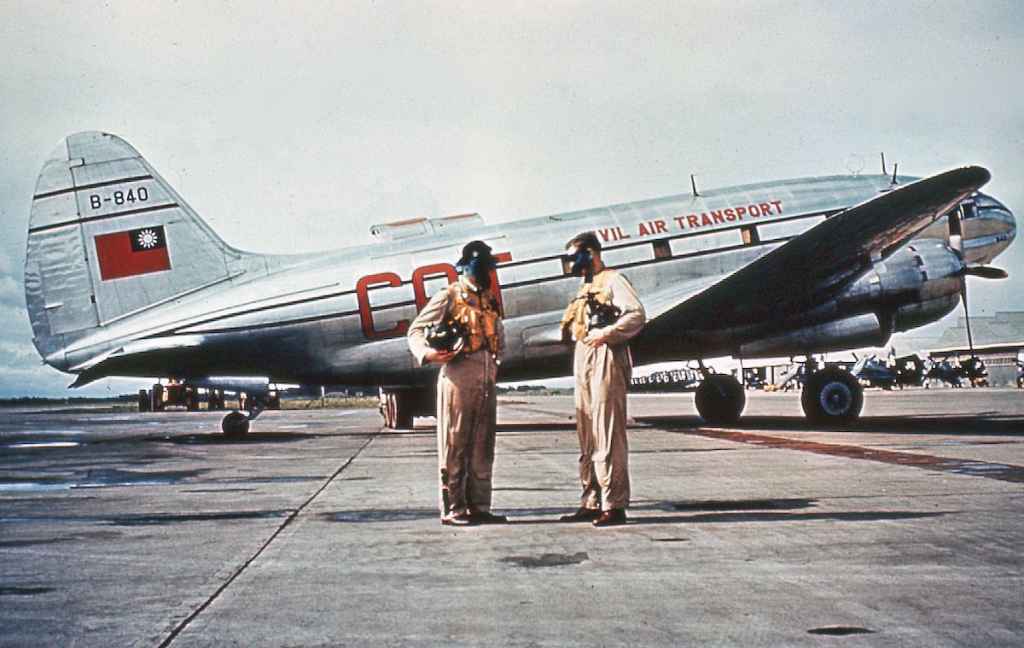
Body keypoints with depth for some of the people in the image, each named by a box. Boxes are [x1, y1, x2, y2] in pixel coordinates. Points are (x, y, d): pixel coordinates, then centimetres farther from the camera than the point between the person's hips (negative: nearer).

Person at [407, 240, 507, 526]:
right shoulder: (449, 296, -2)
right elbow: (416, 330, -4)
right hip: (458, 376, -7)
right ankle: (452, 508, 2)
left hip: (486, 381, 7)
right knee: (455, 445, -3)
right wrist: (427, 353, -21)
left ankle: (478, 507, 16)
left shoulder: (490, 300, 18)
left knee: (482, 448, 9)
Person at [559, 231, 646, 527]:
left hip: (605, 359, -9)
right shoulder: (585, 288, 24)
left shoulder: (612, 280, -2)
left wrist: (605, 335, -19)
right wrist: (570, 331, 1)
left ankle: (614, 505, -8)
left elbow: (637, 315, -16)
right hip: (584, 360, 9)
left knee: (608, 435, -9)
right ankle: (591, 502, 14)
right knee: (587, 437, 9)